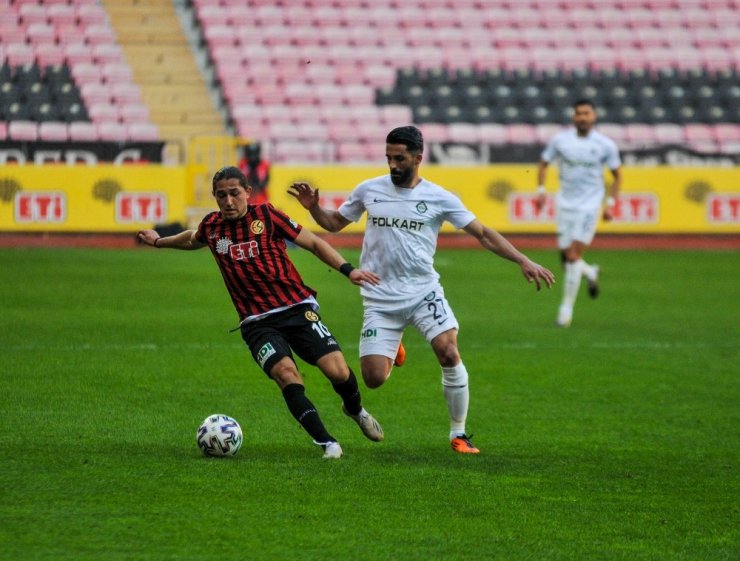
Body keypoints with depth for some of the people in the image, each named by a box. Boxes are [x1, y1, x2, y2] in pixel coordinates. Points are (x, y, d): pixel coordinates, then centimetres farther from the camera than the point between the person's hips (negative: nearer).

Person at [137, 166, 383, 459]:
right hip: (257, 322, 1)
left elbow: (313, 242, 2)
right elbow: (193, 239, 32)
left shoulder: (266, 215, -2)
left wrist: (348, 269, -8)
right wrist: (159, 242, 46)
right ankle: (327, 444, -18)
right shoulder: (211, 226, 6)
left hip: (297, 308, -1)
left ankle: (356, 410, 25)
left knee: (338, 371, -12)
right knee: (286, 375, -25)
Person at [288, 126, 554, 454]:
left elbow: (482, 234, -2)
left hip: (423, 292, -1)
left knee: (449, 353, -24)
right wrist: (312, 207, -4)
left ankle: (459, 434, -7)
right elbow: (334, 223, 17)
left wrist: (522, 261, -11)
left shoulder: (438, 198, -2)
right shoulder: (369, 190, 3)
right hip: (380, 299, 1)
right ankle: (392, 350, 31)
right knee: (374, 379, -8)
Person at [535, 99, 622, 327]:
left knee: (574, 256, -12)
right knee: (566, 256, 3)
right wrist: (541, 190, -1)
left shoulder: (605, 145, -4)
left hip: (589, 206, -3)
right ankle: (590, 273, 38)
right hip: (565, 204, 3)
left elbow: (617, 175, 7)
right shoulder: (560, 140, -1)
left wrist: (610, 203, 0)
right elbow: (544, 163, 12)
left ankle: (566, 308, -3)